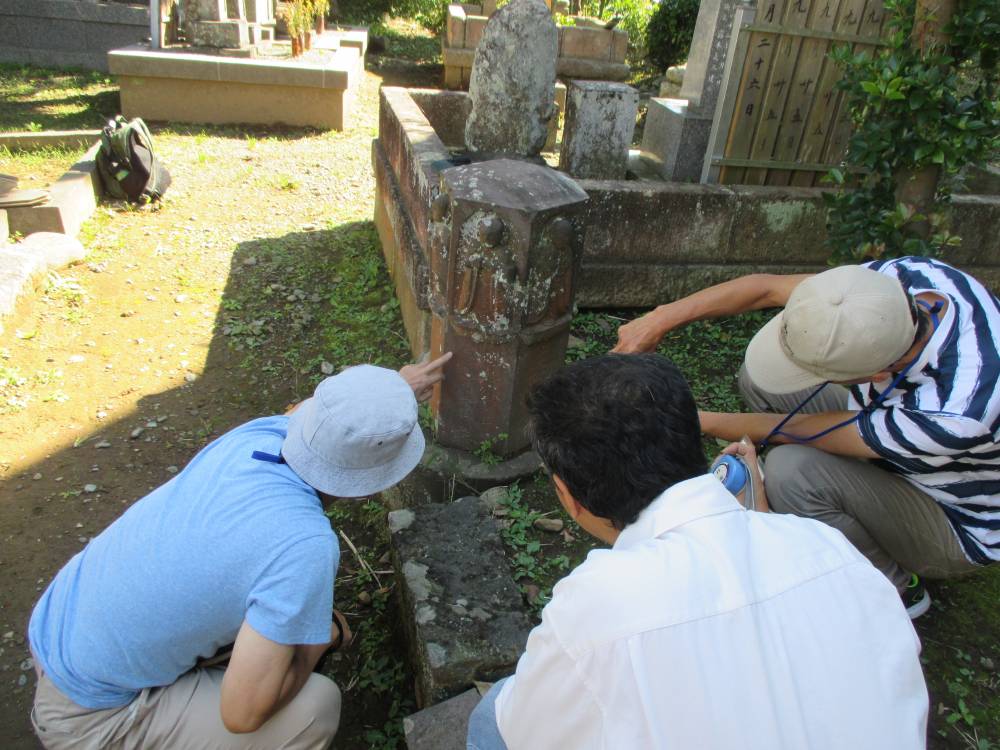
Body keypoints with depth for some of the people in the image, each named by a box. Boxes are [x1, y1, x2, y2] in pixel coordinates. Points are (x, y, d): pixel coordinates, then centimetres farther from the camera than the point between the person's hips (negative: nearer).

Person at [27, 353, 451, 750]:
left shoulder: (259, 435, -14)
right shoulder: (306, 545, -34)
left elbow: (308, 412, 12)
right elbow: (242, 711, -28)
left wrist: (395, 390, 24)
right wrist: (323, 636, -10)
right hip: (87, 715, -7)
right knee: (316, 707, -10)